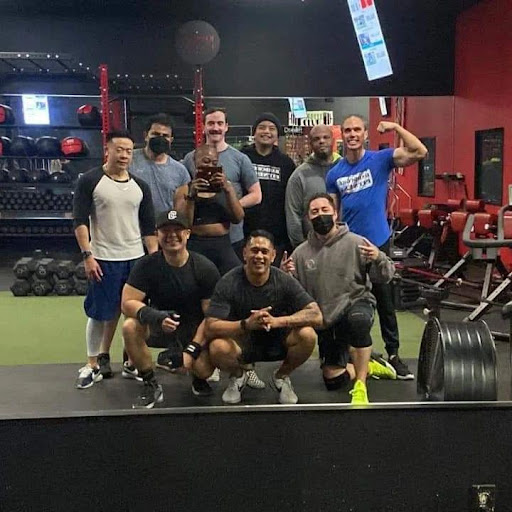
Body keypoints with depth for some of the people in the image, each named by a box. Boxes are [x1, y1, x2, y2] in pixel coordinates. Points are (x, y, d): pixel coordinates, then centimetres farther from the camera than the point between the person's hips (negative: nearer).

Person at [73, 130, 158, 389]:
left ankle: (132, 362, 18)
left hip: (136, 259, 4)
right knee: (100, 313, 4)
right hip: (104, 259, -3)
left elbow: (148, 227, 10)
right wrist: (87, 255, -14)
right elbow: (80, 221, -7)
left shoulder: (140, 186, 8)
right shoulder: (90, 181, -3)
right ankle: (93, 364, 18)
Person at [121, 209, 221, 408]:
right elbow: (127, 302, -15)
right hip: (159, 325, 2)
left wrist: (191, 350, -23)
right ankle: (151, 386, -8)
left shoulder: (205, 268, -14)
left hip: (195, 329, -1)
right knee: (130, 326, -28)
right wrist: (155, 316, -36)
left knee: (202, 368, -28)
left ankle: (199, 380, 15)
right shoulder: (147, 265, -10)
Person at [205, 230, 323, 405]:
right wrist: (247, 324, -43)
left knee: (307, 335, -28)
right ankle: (238, 376, 5)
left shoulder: (284, 281, -14)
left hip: (277, 341, 1)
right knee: (217, 348, -34)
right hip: (241, 343, -1)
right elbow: (211, 328, -25)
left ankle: (281, 376, 4)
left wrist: (276, 321, -36)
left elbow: (316, 316, -21)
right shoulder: (228, 283, -18)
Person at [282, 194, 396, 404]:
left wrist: (378, 258, -31)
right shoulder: (301, 252, 0)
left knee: (358, 320, -41)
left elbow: (386, 276, -10)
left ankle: (360, 387, -27)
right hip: (326, 321, 4)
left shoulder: (355, 243, -9)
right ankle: (369, 365, 37)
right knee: (333, 381, 8)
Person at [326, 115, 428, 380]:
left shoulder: (381, 159, -5)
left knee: (384, 301, 8)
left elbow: (420, 152, -16)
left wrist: (396, 127, -21)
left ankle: (393, 354, 19)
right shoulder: (334, 173, 3)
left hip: (378, 242, -2)